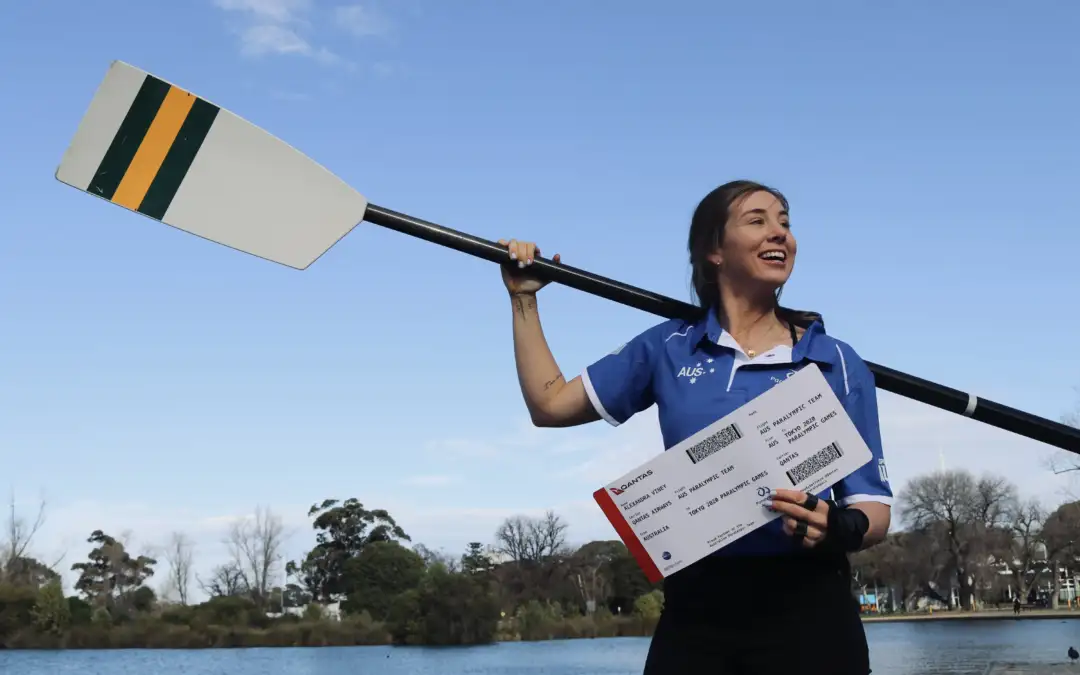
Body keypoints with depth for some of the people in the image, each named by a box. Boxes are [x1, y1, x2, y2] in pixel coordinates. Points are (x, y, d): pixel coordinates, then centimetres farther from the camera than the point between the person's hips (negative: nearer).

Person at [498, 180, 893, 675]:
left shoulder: (836, 361, 2)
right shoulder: (669, 347, 7)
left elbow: (874, 509, 2)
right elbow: (551, 404, 12)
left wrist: (838, 529, -19)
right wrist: (524, 299, 14)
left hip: (806, 611, -1)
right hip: (693, 610, 1)